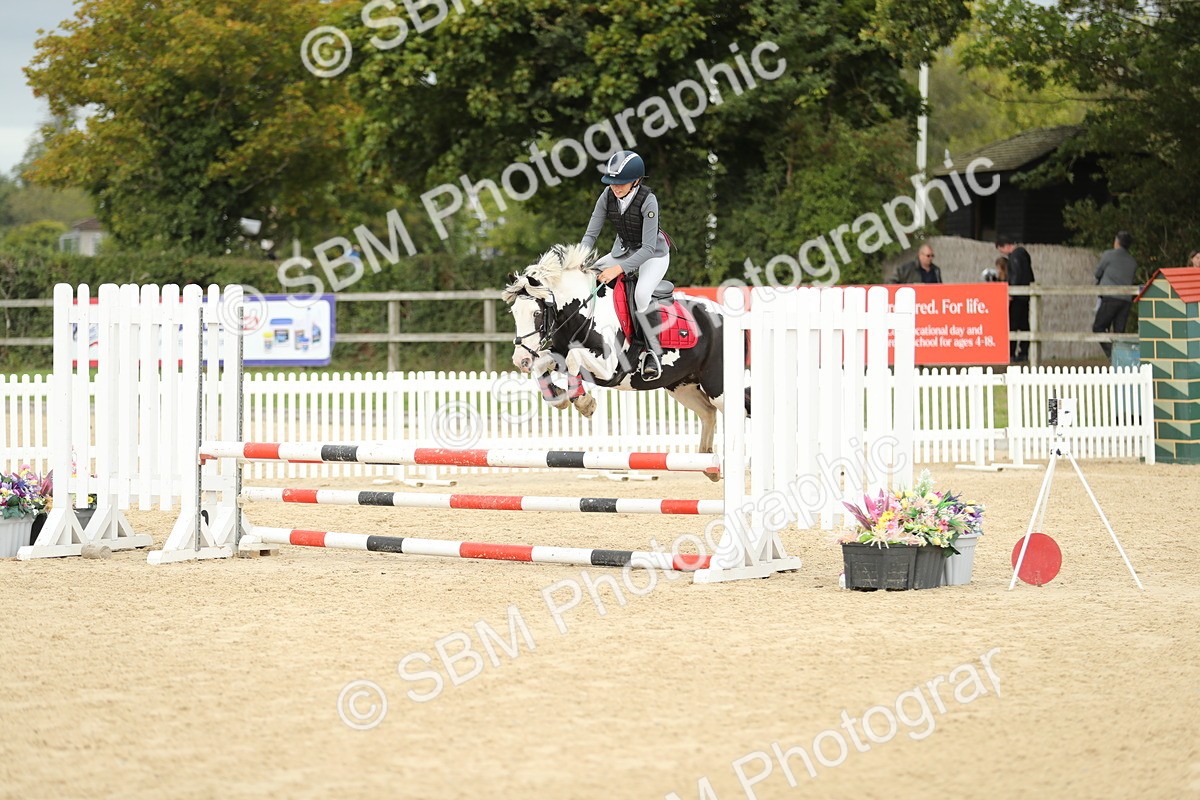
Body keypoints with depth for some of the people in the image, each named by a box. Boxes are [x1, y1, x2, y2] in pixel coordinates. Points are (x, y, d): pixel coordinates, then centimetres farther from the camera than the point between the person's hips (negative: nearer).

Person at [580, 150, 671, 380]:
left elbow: (648, 248, -33)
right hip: (623, 251, 6)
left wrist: (619, 268, -44)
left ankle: (651, 351, -19)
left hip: (653, 256, -6)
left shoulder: (648, 200, -30)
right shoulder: (608, 196, -15)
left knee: (641, 293, -33)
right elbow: (590, 234, -11)